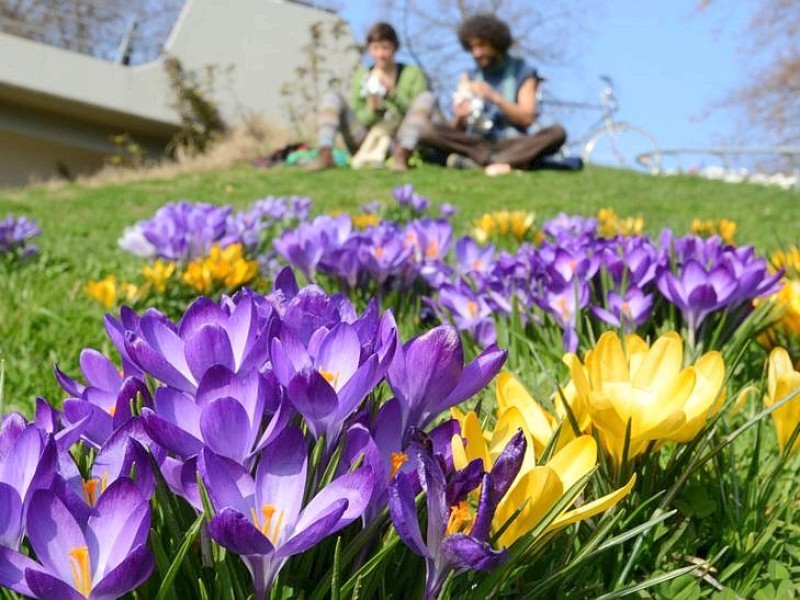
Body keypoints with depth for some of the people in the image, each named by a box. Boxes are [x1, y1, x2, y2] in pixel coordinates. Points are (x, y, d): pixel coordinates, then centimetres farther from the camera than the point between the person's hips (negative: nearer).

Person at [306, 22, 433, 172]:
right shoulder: (363, 76, 8)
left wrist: (394, 93, -18)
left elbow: (417, 111, -4)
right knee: (332, 97, -11)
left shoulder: (412, 73, 5)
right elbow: (356, 120, 5)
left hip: (397, 144, -1)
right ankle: (325, 155, -31)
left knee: (426, 96, -19)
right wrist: (372, 110, -17)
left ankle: (401, 155, -33)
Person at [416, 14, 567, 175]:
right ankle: (509, 161, -29)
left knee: (557, 133, -29)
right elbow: (457, 130, 7)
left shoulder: (522, 72, 6)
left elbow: (527, 119, -6)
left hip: (511, 143, -1)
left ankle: (474, 162, -35)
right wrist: (459, 117, -17)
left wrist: (494, 97, -18)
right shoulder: (469, 77, 12)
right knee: (427, 130, -22)